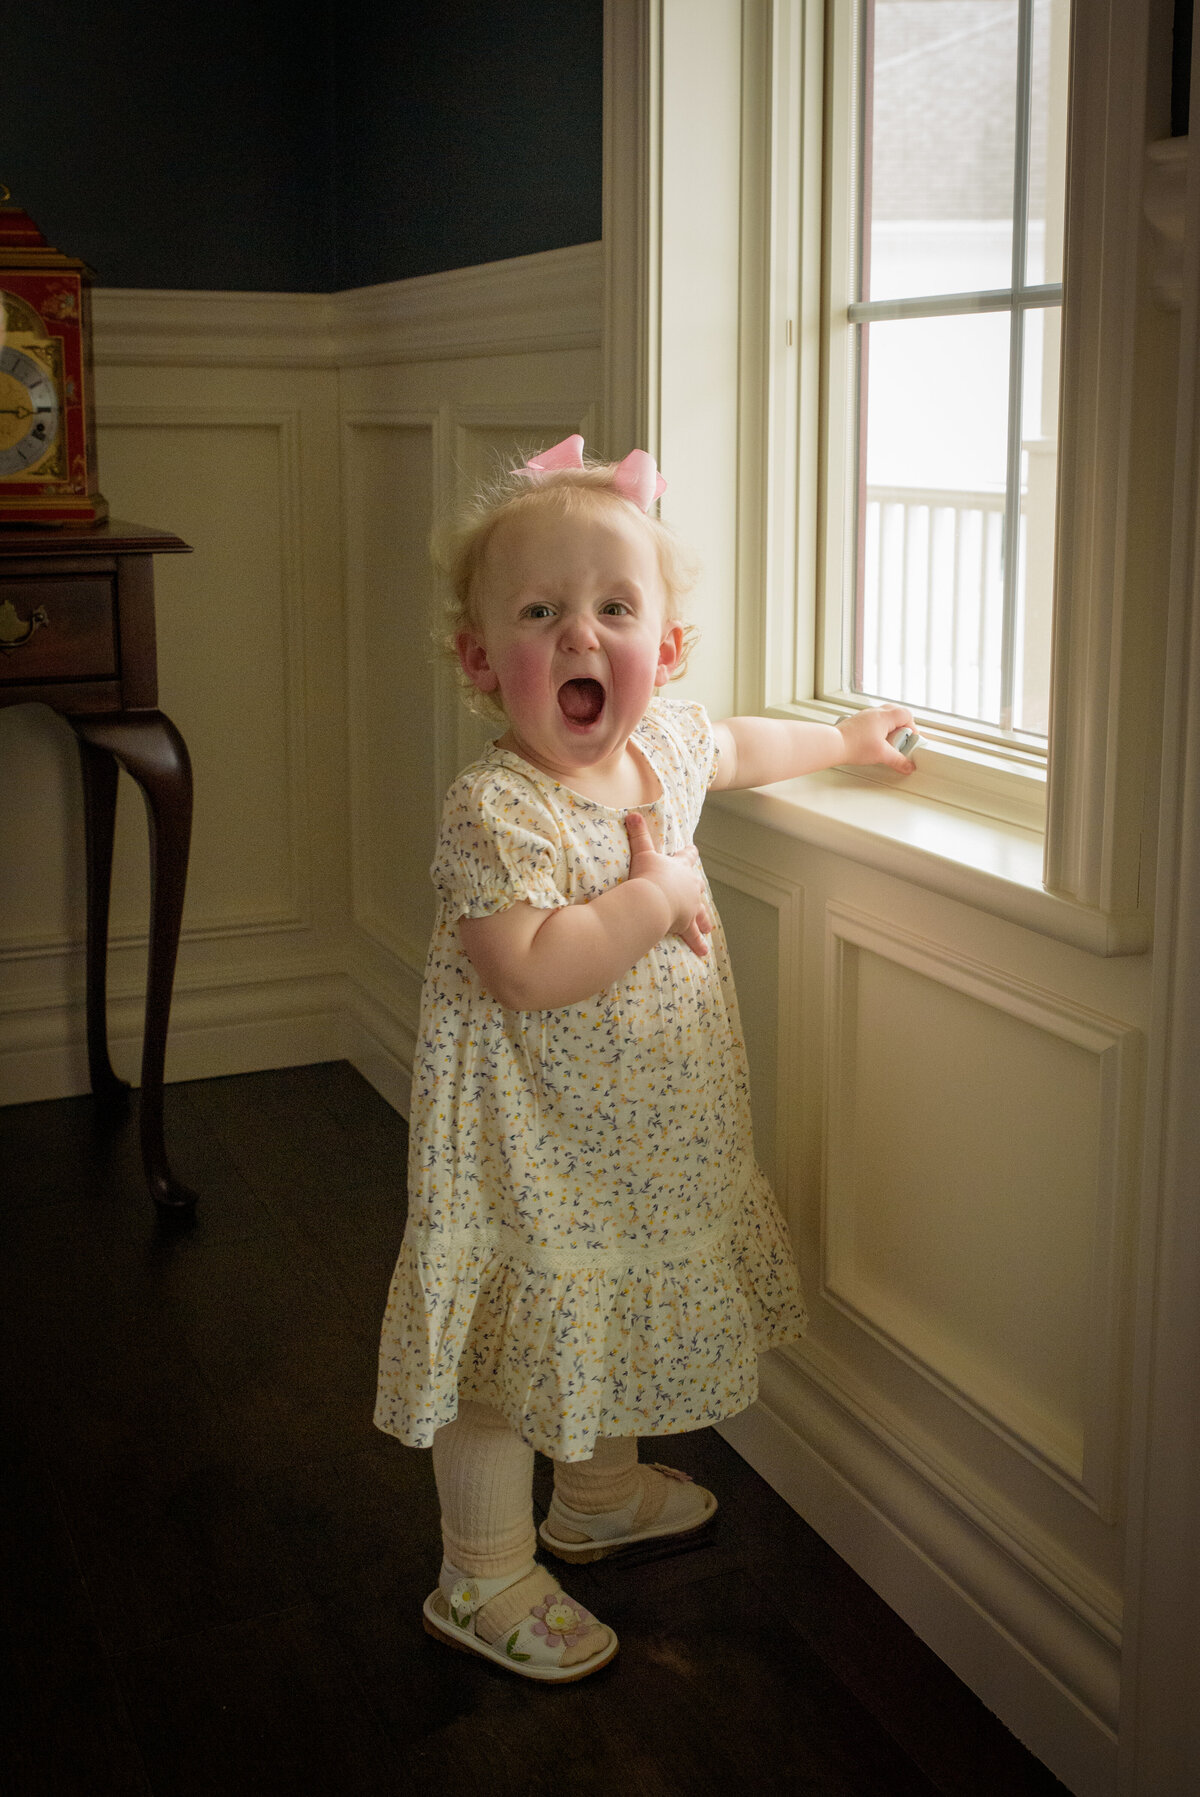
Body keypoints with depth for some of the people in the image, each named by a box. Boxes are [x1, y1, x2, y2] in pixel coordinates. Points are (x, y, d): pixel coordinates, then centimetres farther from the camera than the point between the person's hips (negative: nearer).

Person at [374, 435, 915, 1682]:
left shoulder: (663, 743, -2)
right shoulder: (494, 810, -26)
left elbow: (736, 747, 23)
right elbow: (530, 973, -35)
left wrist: (844, 741, 34)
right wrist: (658, 894, -27)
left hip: (646, 1136, 8)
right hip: (524, 1143, -8)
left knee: (616, 1317, 25)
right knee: (512, 1346, 5)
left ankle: (599, 1494, 49)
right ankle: (484, 1583, 22)